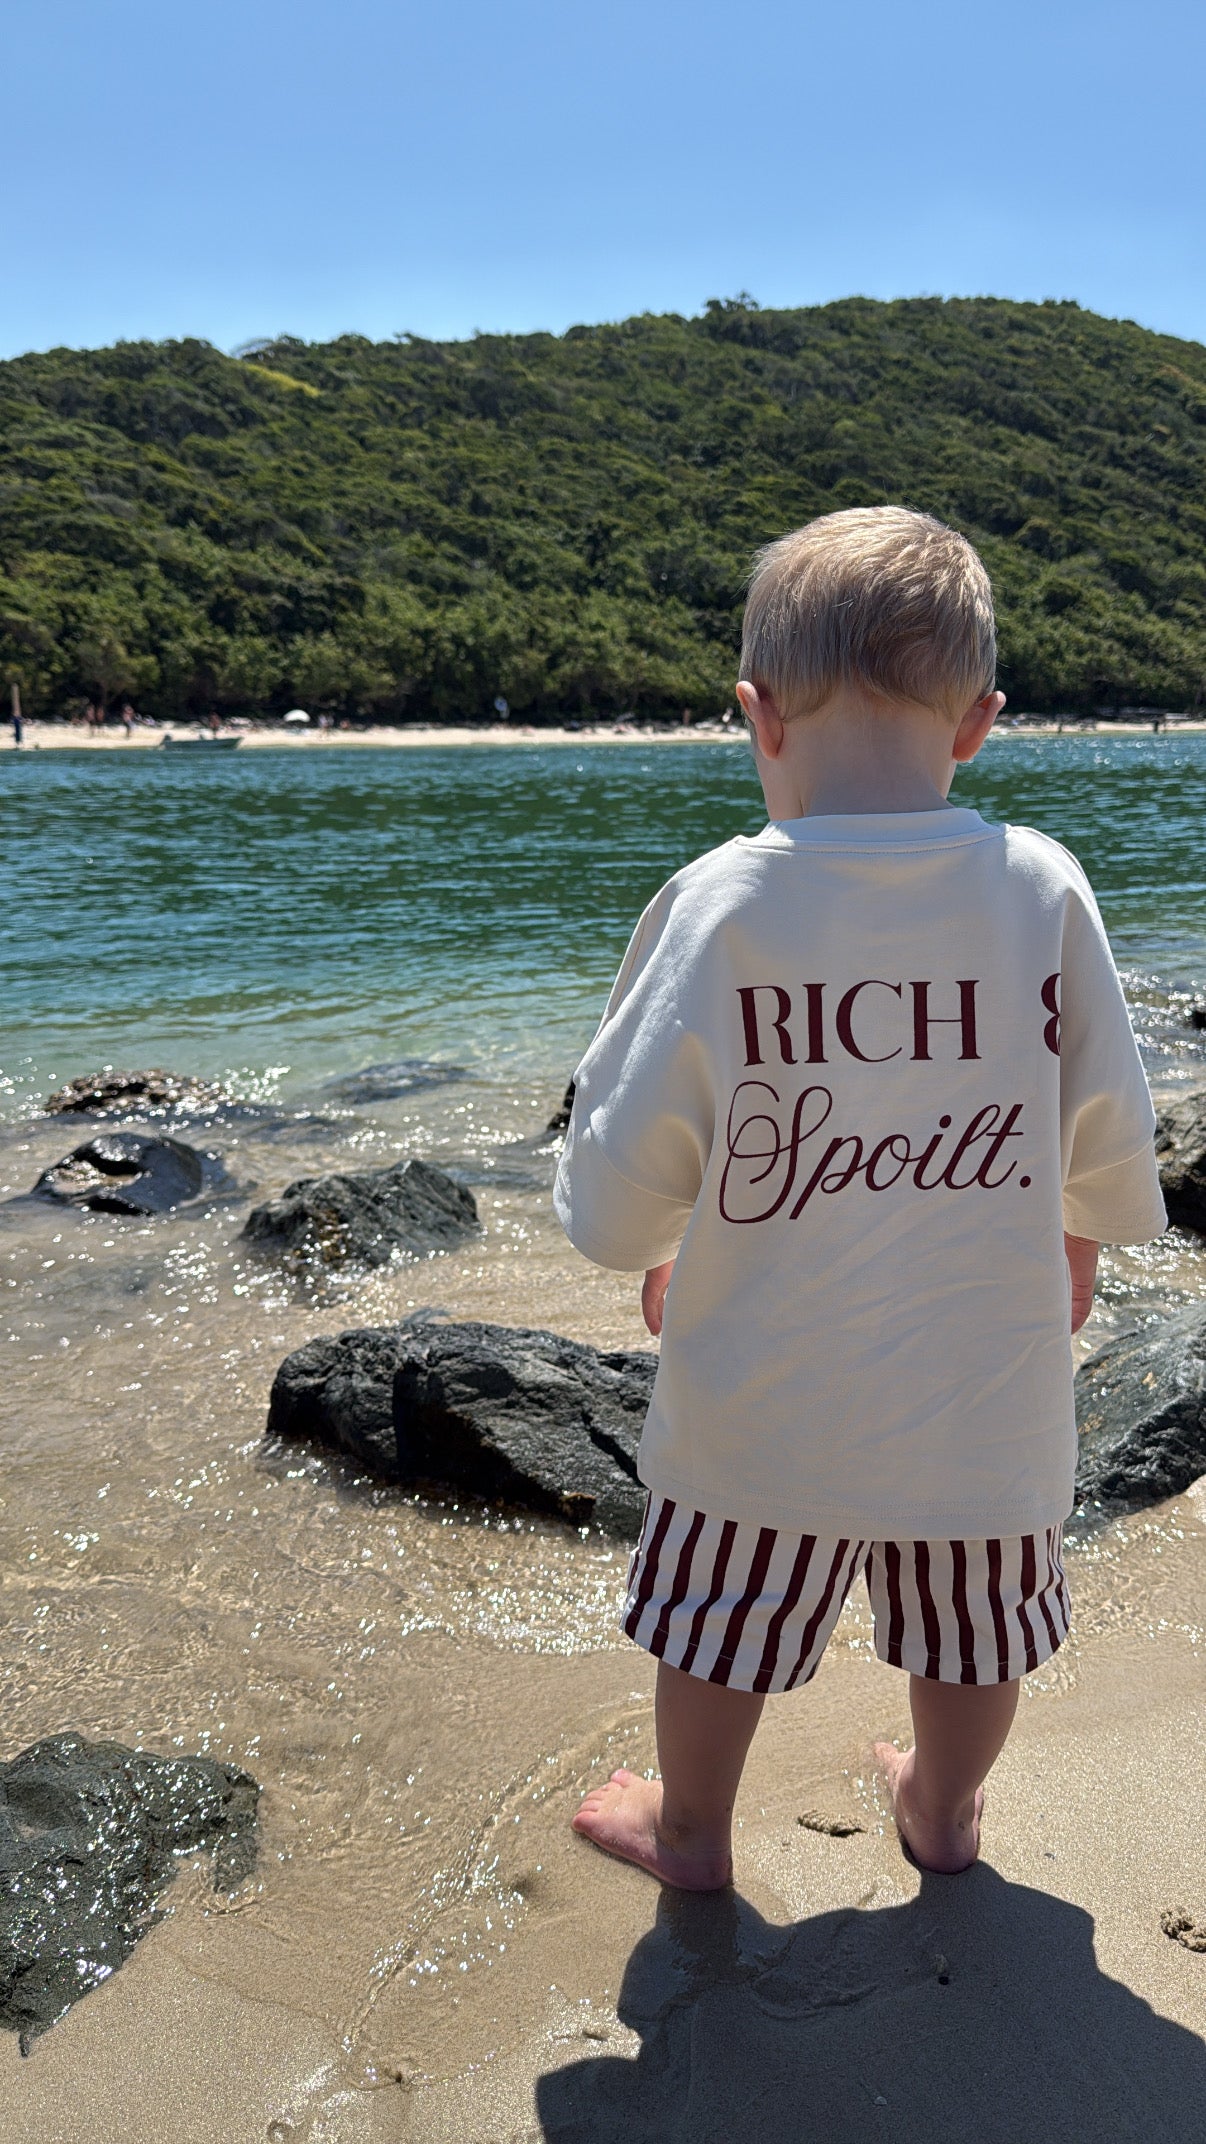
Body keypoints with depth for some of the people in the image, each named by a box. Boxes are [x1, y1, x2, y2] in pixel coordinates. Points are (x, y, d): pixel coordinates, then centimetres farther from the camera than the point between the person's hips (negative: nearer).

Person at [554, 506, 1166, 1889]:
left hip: (760, 1397, -2)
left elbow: (624, 1163, -14)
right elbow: (1107, 1128, -1)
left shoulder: (719, 904, -20)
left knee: (721, 1624, 22)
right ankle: (944, 1811, 50)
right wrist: (1083, 1232, 21)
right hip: (986, 1394, 2)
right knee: (971, 1624, 26)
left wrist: (646, 1250, 9)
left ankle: (690, 1832, 44)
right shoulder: (1042, 891, -13)